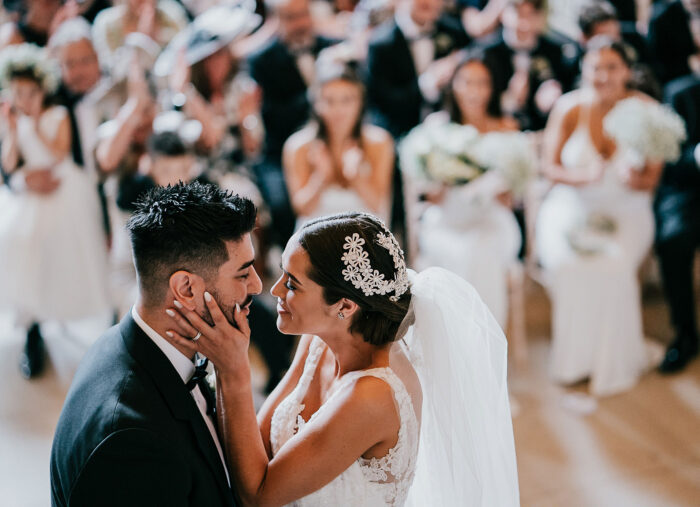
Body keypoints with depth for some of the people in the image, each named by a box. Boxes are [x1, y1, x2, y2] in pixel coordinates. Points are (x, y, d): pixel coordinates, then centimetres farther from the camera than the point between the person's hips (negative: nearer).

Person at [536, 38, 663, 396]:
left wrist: (635, 180, -27)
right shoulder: (569, 108, -4)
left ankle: (613, 361, -10)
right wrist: (582, 176, -24)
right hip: (571, 208, 0)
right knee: (567, 263, -30)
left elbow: (652, 177, -3)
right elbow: (550, 167, -3)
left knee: (614, 264, -31)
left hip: (626, 212, 0)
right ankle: (575, 357, -9)